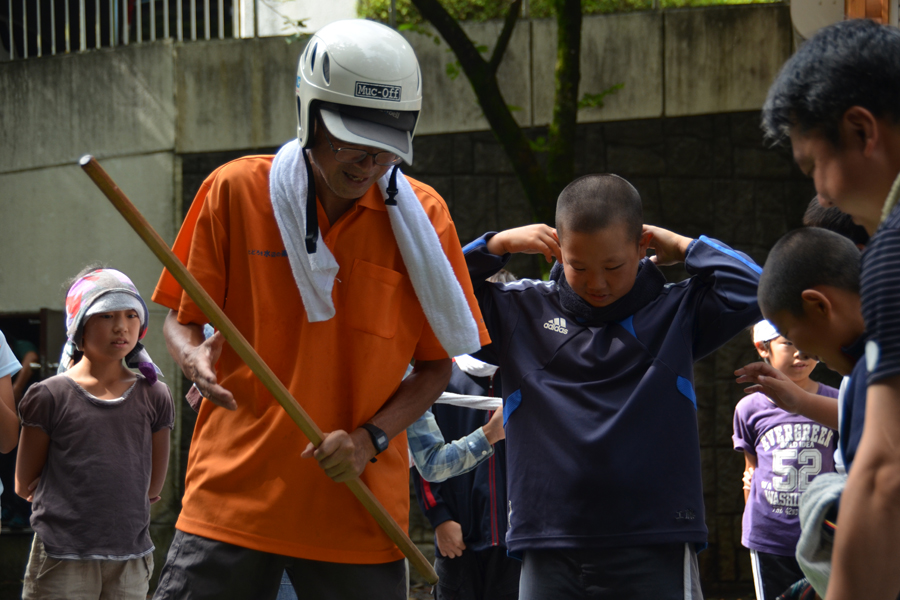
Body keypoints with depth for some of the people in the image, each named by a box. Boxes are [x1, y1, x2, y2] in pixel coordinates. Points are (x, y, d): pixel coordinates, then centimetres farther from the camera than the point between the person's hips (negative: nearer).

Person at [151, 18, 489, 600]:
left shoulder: (422, 216, 2)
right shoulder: (235, 190, 0)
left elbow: (436, 364, 7)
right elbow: (181, 317, 9)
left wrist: (371, 438, -9)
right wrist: (195, 358, -15)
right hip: (232, 493, -1)